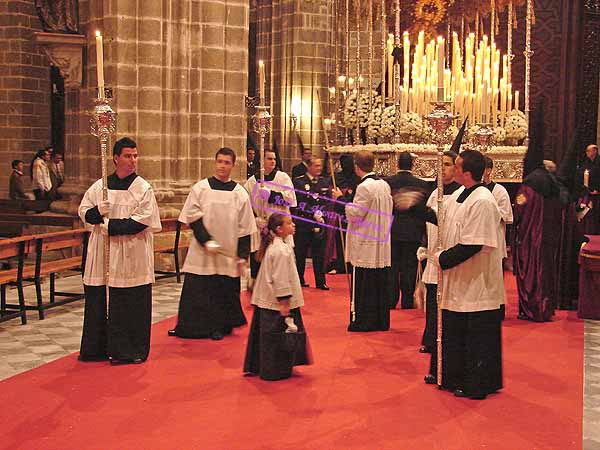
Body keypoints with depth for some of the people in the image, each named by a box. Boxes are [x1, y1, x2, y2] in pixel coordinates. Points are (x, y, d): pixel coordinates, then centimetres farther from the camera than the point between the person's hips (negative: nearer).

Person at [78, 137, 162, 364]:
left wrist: (111, 225, -15)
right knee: (99, 302, 8)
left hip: (132, 256, -3)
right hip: (103, 254, 3)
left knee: (131, 305, 0)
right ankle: (97, 348, 20)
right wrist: (97, 212, -12)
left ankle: (130, 350, 11)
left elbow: (143, 220, -10)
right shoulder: (100, 186, 8)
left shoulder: (143, 188, -1)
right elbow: (84, 212, 10)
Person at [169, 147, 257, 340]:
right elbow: (193, 217, -4)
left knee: (224, 292, 6)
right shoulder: (200, 188, 0)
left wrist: (242, 255, -1)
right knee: (197, 292, 2)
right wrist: (206, 241, -15)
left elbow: (244, 228, 3)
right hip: (201, 252, -1)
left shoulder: (240, 193, 2)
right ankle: (192, 327, 14)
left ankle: (219, 327, 21)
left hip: (228, 254, 1)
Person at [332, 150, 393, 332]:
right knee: (381, 284, 12)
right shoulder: (385, 185, 7)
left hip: (365, 246, -8)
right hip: (382, 246, 8)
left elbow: (355, 214, -17)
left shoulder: (364, 187, -17)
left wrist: (341, 199, -5)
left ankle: (361, 321, 5)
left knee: (362, 286, 0)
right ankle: (382, 321, 19)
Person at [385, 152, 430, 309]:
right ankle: (407, 302, 10)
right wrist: (422, 231, 10)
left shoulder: (387, 182, -7)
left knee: (392, 268, 8)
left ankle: (391, 300, 11)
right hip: (413, 234, 0)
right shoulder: (422, 185, -6)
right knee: (409, 268, 6)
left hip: (391, 232, 0)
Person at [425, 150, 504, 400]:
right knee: (453, 331, 19)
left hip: (477, 284, -9)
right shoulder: (456, 197, 6)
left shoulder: (482, 202, -22)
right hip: (458, 281, 9)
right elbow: (447, 233, 19)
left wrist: (443, 259, -15)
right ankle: (451, 375, 34)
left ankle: (478, 385, 16)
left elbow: (472, 245, -24)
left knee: (477, 337, 3)